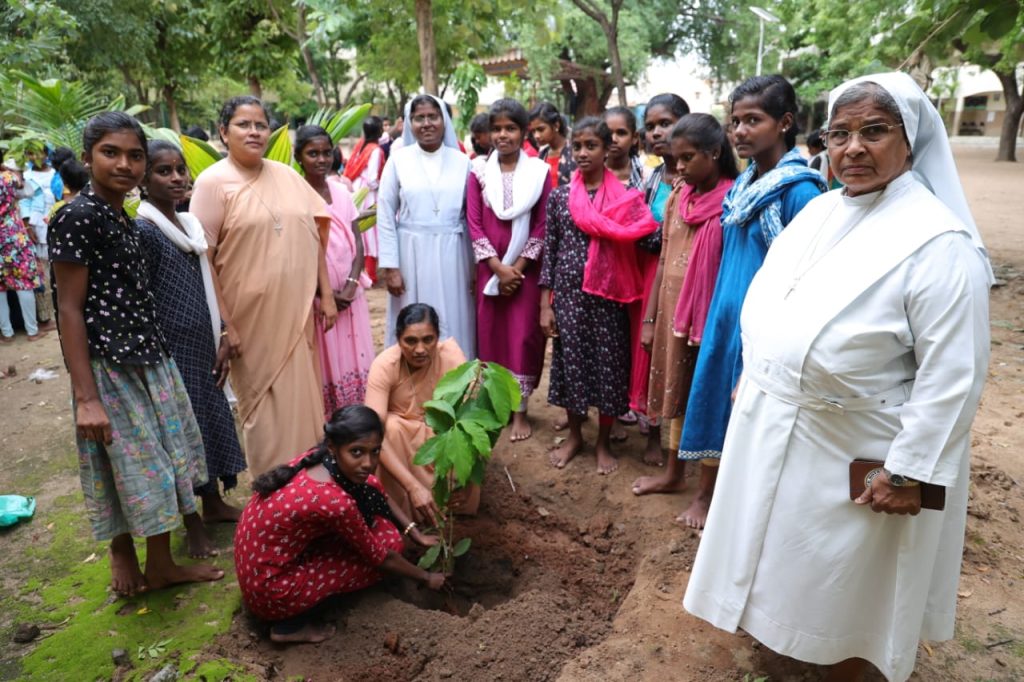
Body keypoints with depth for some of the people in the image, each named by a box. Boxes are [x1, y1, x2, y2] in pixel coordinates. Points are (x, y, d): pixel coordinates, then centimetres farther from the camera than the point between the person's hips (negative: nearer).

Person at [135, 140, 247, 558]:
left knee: (211, 419, 15)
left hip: (202, 344, 7)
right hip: (171, 348, -7)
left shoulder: (190, 225, 9)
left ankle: (214, 503, 32)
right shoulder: (143, 231, -13)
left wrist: (221, 338, 8)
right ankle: (192, 522, 17)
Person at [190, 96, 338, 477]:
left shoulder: (286, 175, 8)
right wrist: (224, 324, -12)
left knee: (303, 399, 12)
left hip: (297, 311, 4)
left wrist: (326, 295, 6)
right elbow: (202, 259, -9)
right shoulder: (213, 182, -5)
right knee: (265, 406, 6)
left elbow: (313, 237, 11)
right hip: (251, 316, -4)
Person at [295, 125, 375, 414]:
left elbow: (357, 241, 6)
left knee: (353, 357, 11)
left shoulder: (342, 192, 6)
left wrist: (351, 284, -9)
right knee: (323, 362, 3)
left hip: (349, 293, 5)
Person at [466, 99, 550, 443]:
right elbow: (474, 224, -2)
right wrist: (498, 267, -11)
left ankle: (520, 410, 12)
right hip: (489, 267, 1)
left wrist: (517, 268, -11)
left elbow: (542, 226, -4)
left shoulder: (539, 172, -1)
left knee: (524, 334, 1)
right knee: (491, 333, 7)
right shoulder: (479, 172, 2)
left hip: (526, 267, -1)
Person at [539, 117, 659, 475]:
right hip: (568, 292, 1)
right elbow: (550, 250, 3)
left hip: (608, 295, -1)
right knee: (570, 361, 8)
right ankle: (574, 435, 29)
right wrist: (545, 304, -1)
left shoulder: (625, 196, -1)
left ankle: (604, 442, 24)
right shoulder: (559, 196, 3)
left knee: (608, 364, 5)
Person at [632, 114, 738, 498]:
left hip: (710, 314, -6)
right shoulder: (677, 197, 7)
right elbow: (664, 260, 10)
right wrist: (649, 318, 10)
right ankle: (674, 474, 34)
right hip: (672, 310, 6)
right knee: (677, 391, 17)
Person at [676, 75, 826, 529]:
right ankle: (707, 495, 34)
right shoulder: (743, 185, 7)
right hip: (726, 316, 7)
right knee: (717, 399, 16)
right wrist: (718, 315, 15)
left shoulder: (800, 190, -15)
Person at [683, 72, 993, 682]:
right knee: (783, 545, 25)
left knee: (847, 573, 15)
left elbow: (953, 375, -20)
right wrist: (752, 379, 12)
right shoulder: (821, 210, 2)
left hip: (850, 449, -7)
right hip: (771, 425, 7)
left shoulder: (938, 242, -20)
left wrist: (909, 472, -19)